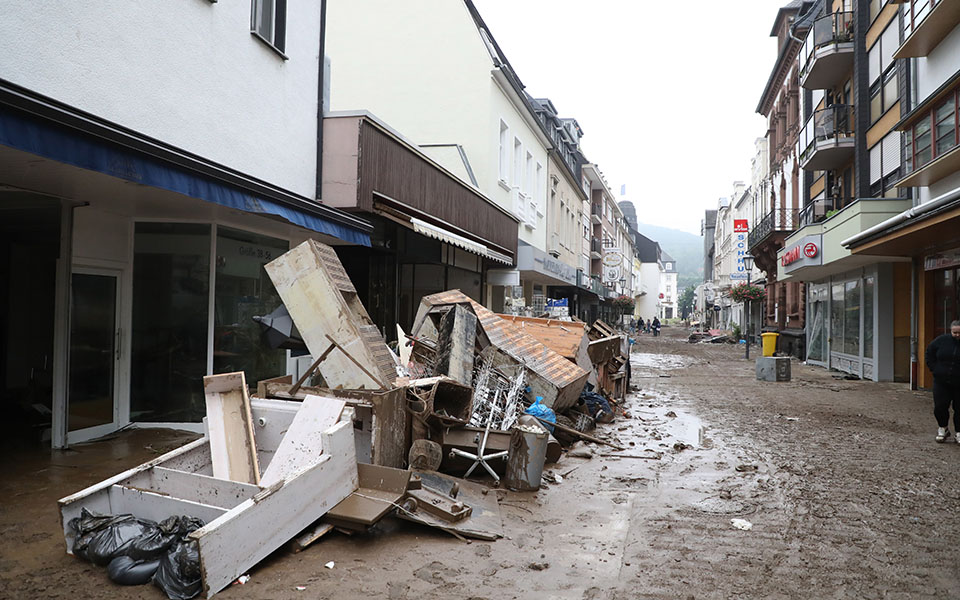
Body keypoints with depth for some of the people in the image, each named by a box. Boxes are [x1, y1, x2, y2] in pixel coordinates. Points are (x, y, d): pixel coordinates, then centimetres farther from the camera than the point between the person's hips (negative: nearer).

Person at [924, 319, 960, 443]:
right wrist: (934, 369, 3)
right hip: (941, 382, 2)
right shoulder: (942, 340, -1)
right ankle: (943, 429, 22)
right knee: (939, 407, 2)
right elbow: (929, 354, 11)